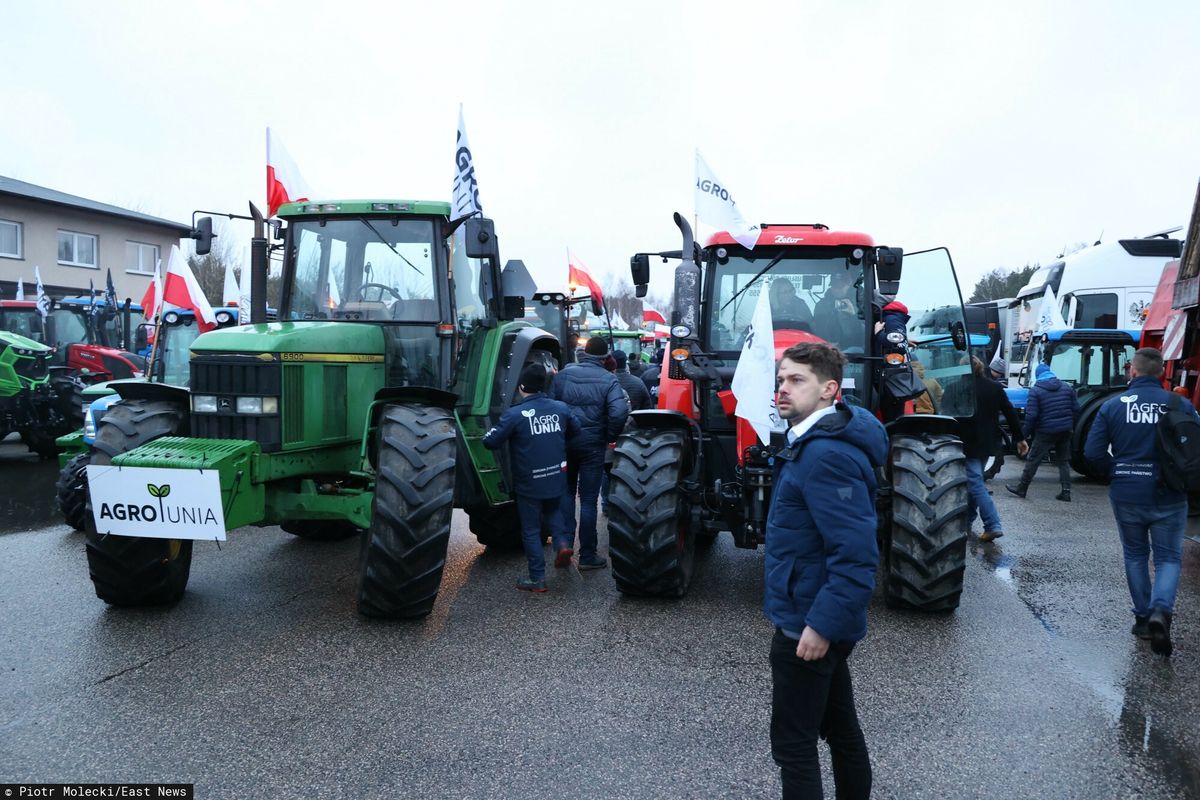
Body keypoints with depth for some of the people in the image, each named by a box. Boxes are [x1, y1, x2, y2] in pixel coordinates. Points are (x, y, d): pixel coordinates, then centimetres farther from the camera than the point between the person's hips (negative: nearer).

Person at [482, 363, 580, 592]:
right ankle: (561, 541, 6)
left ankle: (537, 578, 13)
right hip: (557, 478, 4)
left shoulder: (515, 414, -16)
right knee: (553, 511, 30)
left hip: (529, 483, -4)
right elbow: (575, 430, 14)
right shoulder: (560, 408, -2)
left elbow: (490, 442, -17)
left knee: (531, 530, 9)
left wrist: (488, 436, 5)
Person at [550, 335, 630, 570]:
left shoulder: (564, 374, 0)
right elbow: (619, 412, -21)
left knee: (566, 491, 19)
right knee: (588, 499, 5)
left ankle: (564, 541, 2)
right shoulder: (609, 380, -9)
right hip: (592, 444, -2)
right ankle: (587, 556, 12)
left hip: (564, 442, 2)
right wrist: (610, 436, -4)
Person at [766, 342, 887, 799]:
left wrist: (821, 624, -25)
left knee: (793, 743, 3)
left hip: (809, 625, -10)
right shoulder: (816, 441, 8)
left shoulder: (828, 455, -25)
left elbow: (856, 555, -29)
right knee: (840, 727, 22)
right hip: (822, 620, 10)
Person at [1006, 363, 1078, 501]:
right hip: (1065, 430, 5)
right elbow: (1076, 409, 6)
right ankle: (1066, 492, 11)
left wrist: (1027, 433, -4)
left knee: (1033, 460, 4)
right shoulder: (1067, 387, 6)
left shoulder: (1035, 391, -9)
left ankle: (1021, 488, 12)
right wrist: (1072, 426, 17)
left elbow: (1031, 415, -14)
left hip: (1046, 432, -5)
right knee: (1063, 461, 14)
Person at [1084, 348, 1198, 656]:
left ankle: (1143, 618, 22)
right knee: (1168, 557, 10)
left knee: (1135, 555, 18)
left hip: (1126, 495, 1)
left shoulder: (1113, 405, -6)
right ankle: (1161, 610, -13)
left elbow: (1093, 452, -9)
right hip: (1168, 497, -1)